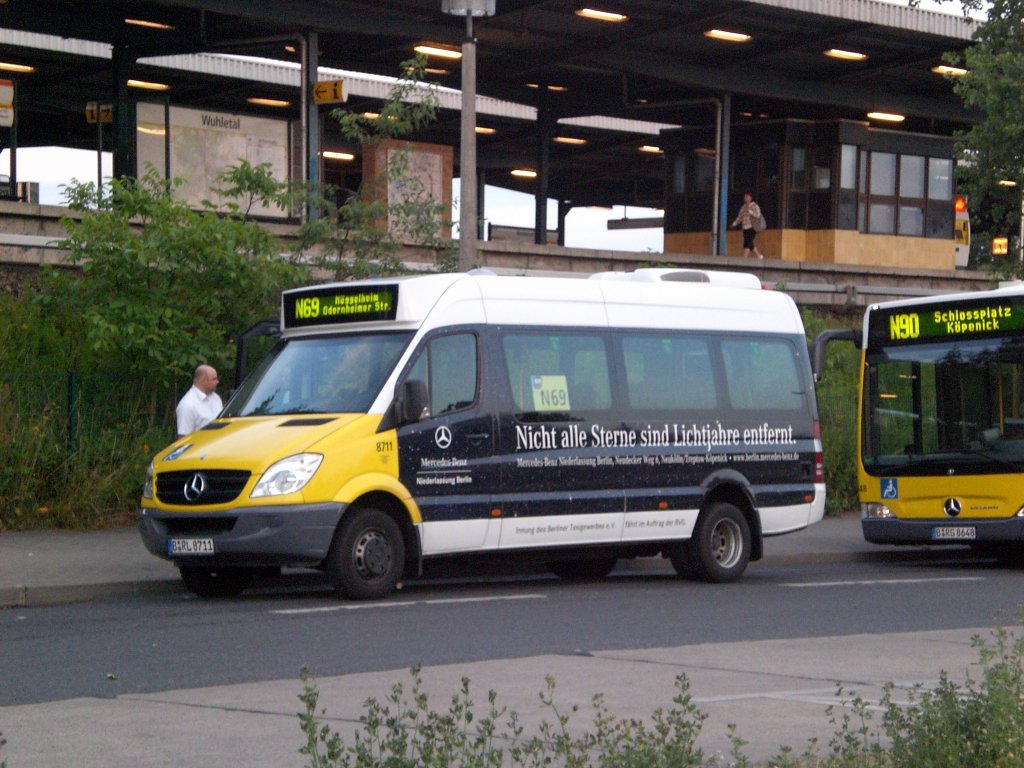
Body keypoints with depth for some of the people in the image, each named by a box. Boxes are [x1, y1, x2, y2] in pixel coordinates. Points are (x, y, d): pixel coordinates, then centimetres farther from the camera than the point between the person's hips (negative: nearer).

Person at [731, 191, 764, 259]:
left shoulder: (754, 206, -3)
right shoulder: (743, 207, 16)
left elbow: (758, 215, -16)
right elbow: (739, 217, 20)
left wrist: (749, 211, -24)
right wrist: (734, 224, 9)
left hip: (751, 228, -7)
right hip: (745, 228, 7)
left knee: (747, 243, -16)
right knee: (750, 244, 9)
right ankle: (760, 256, 23)